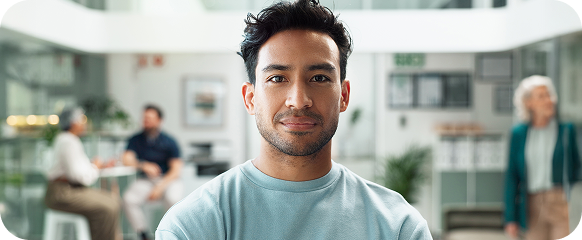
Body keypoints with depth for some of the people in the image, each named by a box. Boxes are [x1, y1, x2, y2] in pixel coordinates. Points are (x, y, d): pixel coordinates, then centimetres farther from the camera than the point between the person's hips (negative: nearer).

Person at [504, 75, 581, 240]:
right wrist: (510, 218, 1)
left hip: (563, 206, -2)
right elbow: (512, 177, 4)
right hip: (534, 208, 2)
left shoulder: (566, 129, 0)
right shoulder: (518, 133, 4)